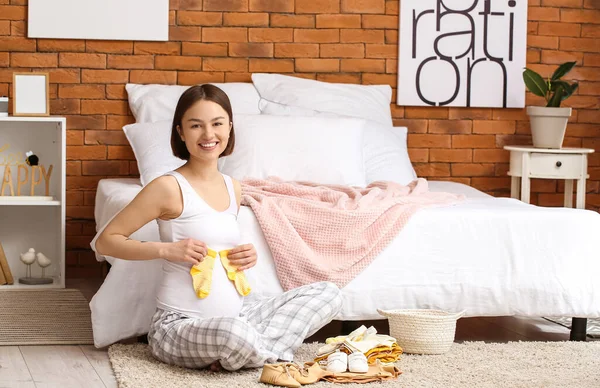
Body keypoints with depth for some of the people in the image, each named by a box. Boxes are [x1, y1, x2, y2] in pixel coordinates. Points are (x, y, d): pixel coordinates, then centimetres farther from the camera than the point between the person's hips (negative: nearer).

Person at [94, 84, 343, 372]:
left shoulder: (233, 188, 10)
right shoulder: (169, 187, -11)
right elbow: (105, 241, -9)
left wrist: (245, 256, 4)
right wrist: (166, 249, -19)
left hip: (236, 312, 8)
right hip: (181, 324, -7)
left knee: (328, 293, -1)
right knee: (233, 332, -41)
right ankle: (273, 353, -8)